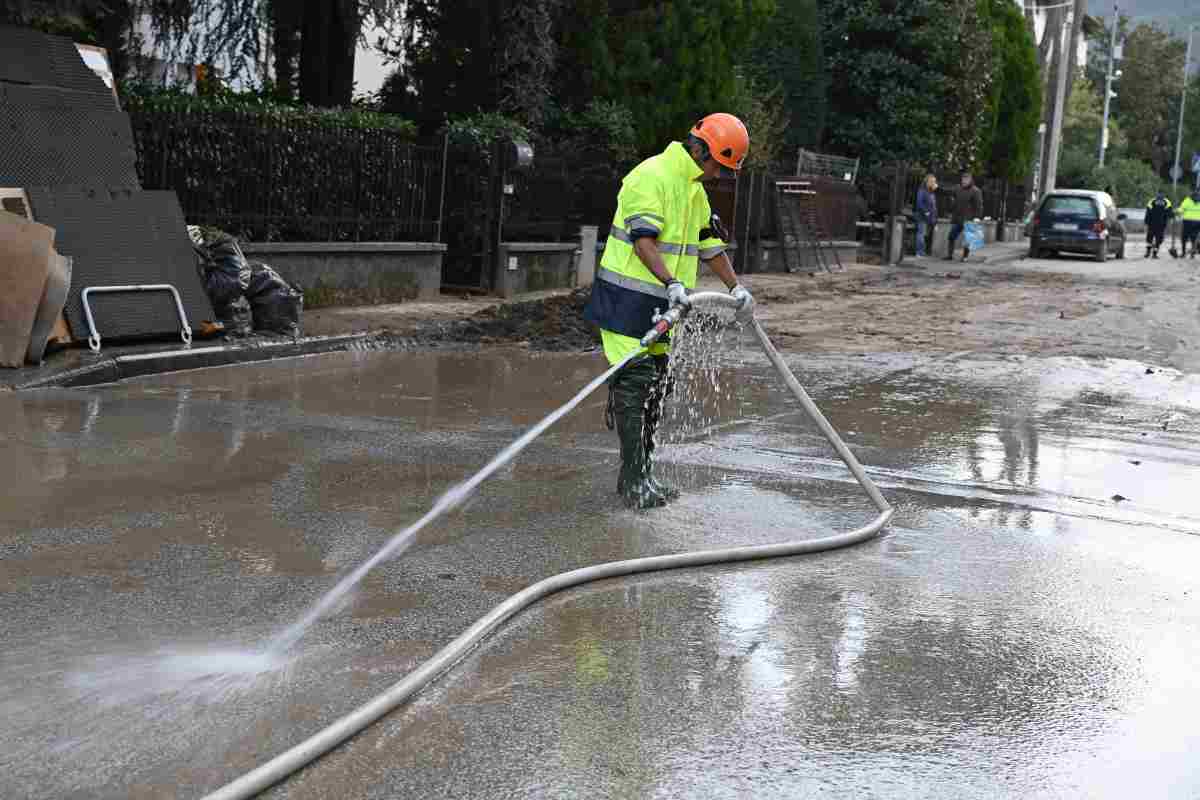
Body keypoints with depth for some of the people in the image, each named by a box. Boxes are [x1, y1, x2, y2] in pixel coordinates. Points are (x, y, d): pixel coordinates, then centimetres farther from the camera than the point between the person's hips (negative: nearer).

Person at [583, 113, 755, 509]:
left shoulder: (694, 187, 17)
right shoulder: (652, 176, -16)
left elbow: (710, 242, 23)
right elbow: (643, 240, -26)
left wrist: (736, 287, 14)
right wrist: (672, 283, -36)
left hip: (660, 304, 10)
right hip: (627, 299, -10)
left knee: (655, 387, 11)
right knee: (634, 383, -11)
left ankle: (641, 477, 19)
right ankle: (633, 482, -7)